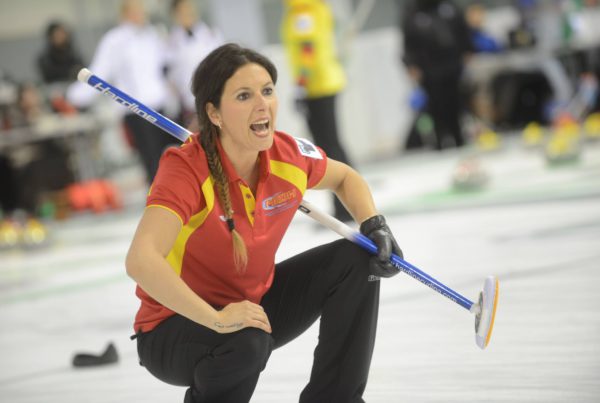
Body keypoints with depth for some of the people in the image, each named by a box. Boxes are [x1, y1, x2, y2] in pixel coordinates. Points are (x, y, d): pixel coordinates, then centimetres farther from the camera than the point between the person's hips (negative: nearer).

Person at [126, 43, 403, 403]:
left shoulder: (289, 156, -10)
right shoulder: (186, 169, -29)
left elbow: (345, 178, 14)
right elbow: (141, 261, -42)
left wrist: (375, 225, -5)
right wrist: (217, 320, -45)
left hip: (256, 302, 7)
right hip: (176, 328, -7)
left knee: (355, 260, -3)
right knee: (246, 343, -37)